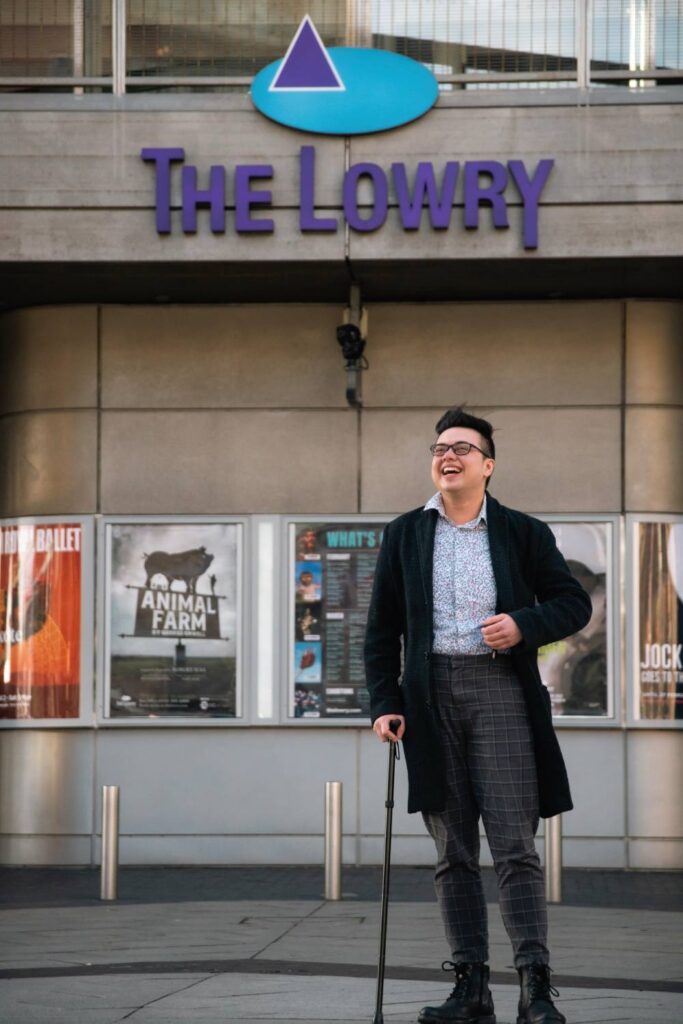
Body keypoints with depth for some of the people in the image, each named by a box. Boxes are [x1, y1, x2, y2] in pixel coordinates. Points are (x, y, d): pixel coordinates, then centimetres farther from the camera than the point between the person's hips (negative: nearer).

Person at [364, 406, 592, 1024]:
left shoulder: (523, 533, 8)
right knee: (452, 852, 3)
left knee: (515, 846, -10)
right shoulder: (405, 535, 13)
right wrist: (385, 703, 3)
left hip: (499, 688, -2)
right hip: (431, 694, 3)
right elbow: (382, 628, 13)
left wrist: (525, 625, -10)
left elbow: (574, 603, 9)